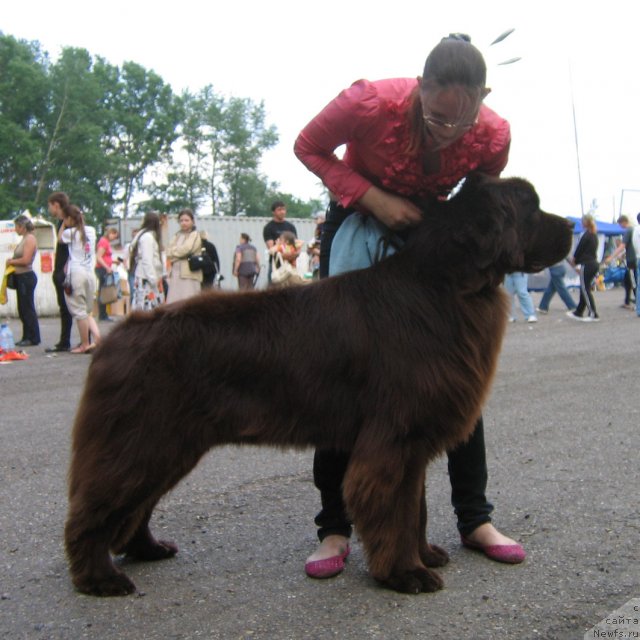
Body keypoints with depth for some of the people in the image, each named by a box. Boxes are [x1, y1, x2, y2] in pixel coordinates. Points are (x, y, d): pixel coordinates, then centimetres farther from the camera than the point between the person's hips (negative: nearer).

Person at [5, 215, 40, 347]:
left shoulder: (30, 239, -13)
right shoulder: (24, 239, 15)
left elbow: (26, 260, -20)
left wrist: (11, 261, -7)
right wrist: (12, 261, 3)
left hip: (27, 277, -10)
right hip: (21, 277, 10)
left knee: (28, 308, -5)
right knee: (23, 309, 12)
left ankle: (33, 338, -1)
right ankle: (27, 337, 18)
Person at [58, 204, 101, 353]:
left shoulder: (70, 232, -5)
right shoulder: (91, 231, 9)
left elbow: (59, 238, 15)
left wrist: (63, 224, 20)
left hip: (76, 274, -6)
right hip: (90, 273, 6)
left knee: (80, 311, -1)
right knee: (88, 311, 15)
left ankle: (85, 344, 1)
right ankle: (97, 337, -4)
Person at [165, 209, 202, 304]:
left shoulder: (195, 235, 0)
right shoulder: (177, 235, 18)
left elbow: (185, 249, -12)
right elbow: (169, 252, 9)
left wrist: (173, 251, 4)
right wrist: (178, 251, -9)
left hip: (189, 274, -6)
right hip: (175, 274, 6)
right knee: (172, 303, 2)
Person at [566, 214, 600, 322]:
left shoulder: (585, 235, -14)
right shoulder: (594, 235, 12)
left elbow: (579, 249, -8)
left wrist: (574, 260, 10)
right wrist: (576, 259, 16)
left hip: (587, 265, -9)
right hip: (594, 263, 9)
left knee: (585, 290, -4)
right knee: (584, 289, 14)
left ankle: (593, 314, -8)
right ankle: (578, 313, 21)